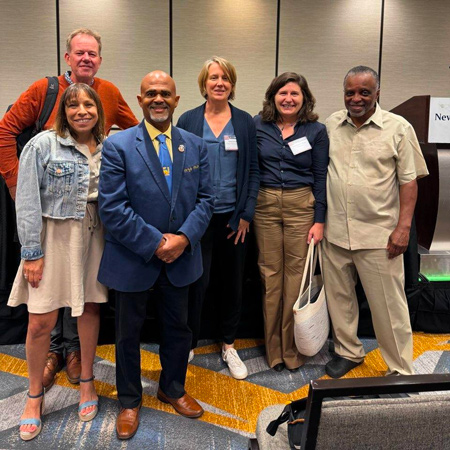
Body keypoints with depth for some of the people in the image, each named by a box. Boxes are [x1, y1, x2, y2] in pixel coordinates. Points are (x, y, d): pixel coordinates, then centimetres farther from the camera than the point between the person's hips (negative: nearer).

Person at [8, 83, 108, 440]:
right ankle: (35, 395, 22)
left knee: (90, 309, 12)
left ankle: (87, 381, 32)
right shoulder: (43, 145, -6)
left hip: (95, 236, 3)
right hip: (54, 236, -3)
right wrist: (32, 253, -11)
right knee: (40, 322, -1)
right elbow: (27, 202, -8)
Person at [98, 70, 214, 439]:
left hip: (181, 257, 4)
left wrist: (184, 238, -15)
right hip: (133, 259, -3)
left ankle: (173, 389, 43)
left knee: (178, 327, 18)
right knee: (128, 332, 13)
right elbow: (112, 207, -16)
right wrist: (154, 243, -19)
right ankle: (130, 401, 35)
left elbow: (205, 199, 1)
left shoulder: (195, 146, 3)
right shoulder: (118, 145, -10)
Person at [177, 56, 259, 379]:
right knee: (197, 281, -1)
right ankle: (188, 345, 18)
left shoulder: (245, 122, 5)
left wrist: (246, 214, -3)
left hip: (234, 216, 2)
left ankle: (229, 346, 28)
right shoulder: (188, 120, 2)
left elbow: (253, 170, 4)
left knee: (233, 281, 11)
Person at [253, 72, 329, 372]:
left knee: (297, 274, 1)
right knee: (270, 273, 6)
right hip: (265, 204, 1)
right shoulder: (258, 126, 3)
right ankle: (274, 349, 20)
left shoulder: (316, 131, 1)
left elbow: (320, 177, 1)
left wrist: (319, 220, -5)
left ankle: (292, 348, 18)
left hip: (301, 205, -1)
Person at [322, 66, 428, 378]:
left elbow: (409, 180, -4)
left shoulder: (398, 128, -4)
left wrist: (404, 227, -12)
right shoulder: (332, 124, 7)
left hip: (378, 234, -4)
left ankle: (401, 371, 20)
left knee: (389, 305, 3)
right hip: (335, 231, 4)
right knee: (339, 297, 16)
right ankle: (348, 352, 36)